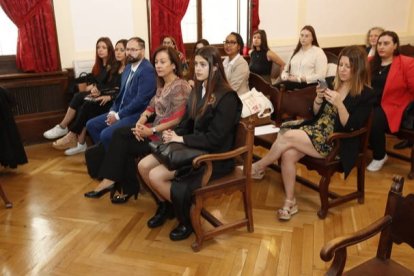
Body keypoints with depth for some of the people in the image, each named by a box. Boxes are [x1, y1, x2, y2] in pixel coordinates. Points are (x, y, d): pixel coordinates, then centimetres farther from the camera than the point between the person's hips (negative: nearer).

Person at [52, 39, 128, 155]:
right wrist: (99, 90, -5)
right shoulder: (115, 67, 20)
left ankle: (72, 136, -13)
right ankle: (80, 143, -21)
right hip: (108, 96, 7)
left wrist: (109, 97, -24)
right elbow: (108, 84, 16)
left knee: (88, 106, -24)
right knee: (85, 106, -20)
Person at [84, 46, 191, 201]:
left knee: (121, 140, -13)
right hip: (156, 130, 8)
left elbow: (177, 119, -20)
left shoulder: (180, 86, -13)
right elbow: (151, 108, 12)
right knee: (120, 134, -12)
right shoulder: (162, 85, 15)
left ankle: (110, 180, 2)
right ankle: (128, 188, -6)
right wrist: (140, 122, -8)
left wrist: (151, 131, -19)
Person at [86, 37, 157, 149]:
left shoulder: (147, 70, -17)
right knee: (91, 124, 7)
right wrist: (113, 111, 3)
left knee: (106, 134, -24)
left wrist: (118, 115, -15)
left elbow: (141, 100, -23)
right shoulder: (128, 67, 13)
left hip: (136, 115, -10)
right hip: (120, 111, 10)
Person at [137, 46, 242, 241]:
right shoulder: (197, 90, 9)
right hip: (191, 147, 8)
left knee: (156, 176, -19)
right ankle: (164, 205, 20)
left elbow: (214, 139, -21)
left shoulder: (226, 97, -17)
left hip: (213, 156, -8)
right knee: (143, 166, -5)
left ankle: (186, 219, 5)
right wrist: (174, 134, -8)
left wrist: (181, 139, -19)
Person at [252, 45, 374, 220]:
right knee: (288, 154, -25)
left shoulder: (366, 95, -6)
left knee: (287, 137, -24)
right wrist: (319, 99, -6)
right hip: (316, 130, 6)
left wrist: (338, 104, -25)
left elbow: (350, 127, -13)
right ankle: (290, 202, -10)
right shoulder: (332, 83, 10)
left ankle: (257, 168, -1)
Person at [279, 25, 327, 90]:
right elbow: (286, 69, 22)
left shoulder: (318, 52, 4)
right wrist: (285, 77, -3)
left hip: (307, 84, -5)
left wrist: (300, 79, -13)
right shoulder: (296, 51, 24)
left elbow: (321, 75, -7)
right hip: (291, 83, 5)